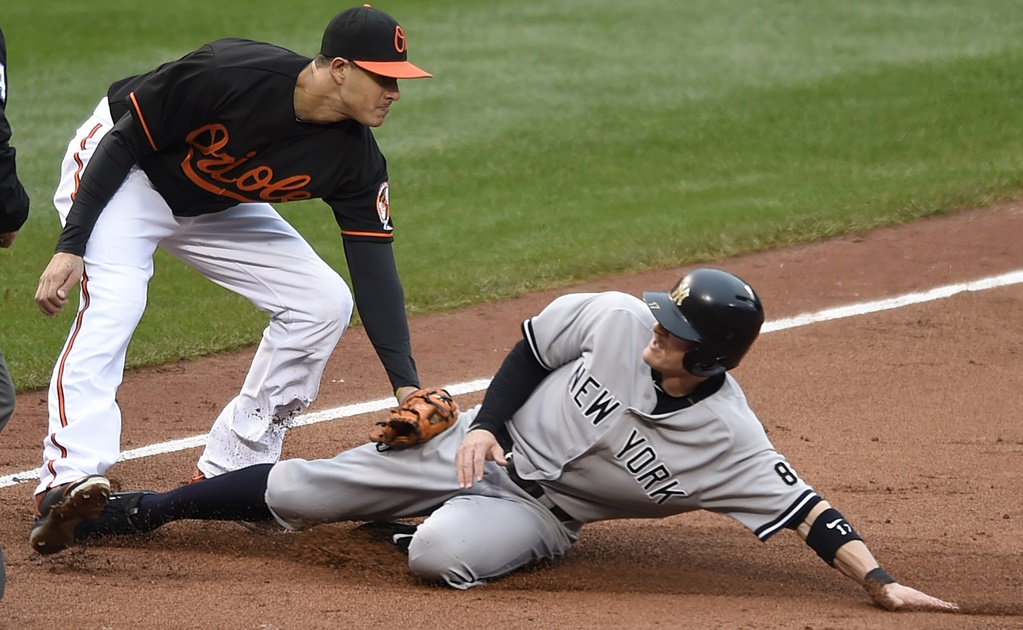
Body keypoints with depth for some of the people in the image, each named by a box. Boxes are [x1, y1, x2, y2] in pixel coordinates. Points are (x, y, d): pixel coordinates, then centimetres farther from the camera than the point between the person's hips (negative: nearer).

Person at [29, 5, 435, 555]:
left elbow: (374, 269, -16)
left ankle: (230, 473, 4)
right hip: (122, 177, -7)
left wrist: (406, 385, -25)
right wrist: (72, 244, -29)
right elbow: (124, 142, -25)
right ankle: (68, 482, -42)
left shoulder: (355, 159, -17)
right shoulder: (233, 75, -34)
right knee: (112, 304, -32)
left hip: (215, 210, 7)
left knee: (323, 302, -2)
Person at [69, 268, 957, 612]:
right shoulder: (616, 320, -19)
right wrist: (486, 424, -9)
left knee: (442, 553, -34)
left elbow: (805, 510, -26)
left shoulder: (728, 442, -26)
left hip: (542, 513, -2)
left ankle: (424, 524, 4)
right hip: (489, 445, 2)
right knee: (297, 490, 1)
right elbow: (533, 344, -2)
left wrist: (882, 584, -36)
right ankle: (147, 509, 21)